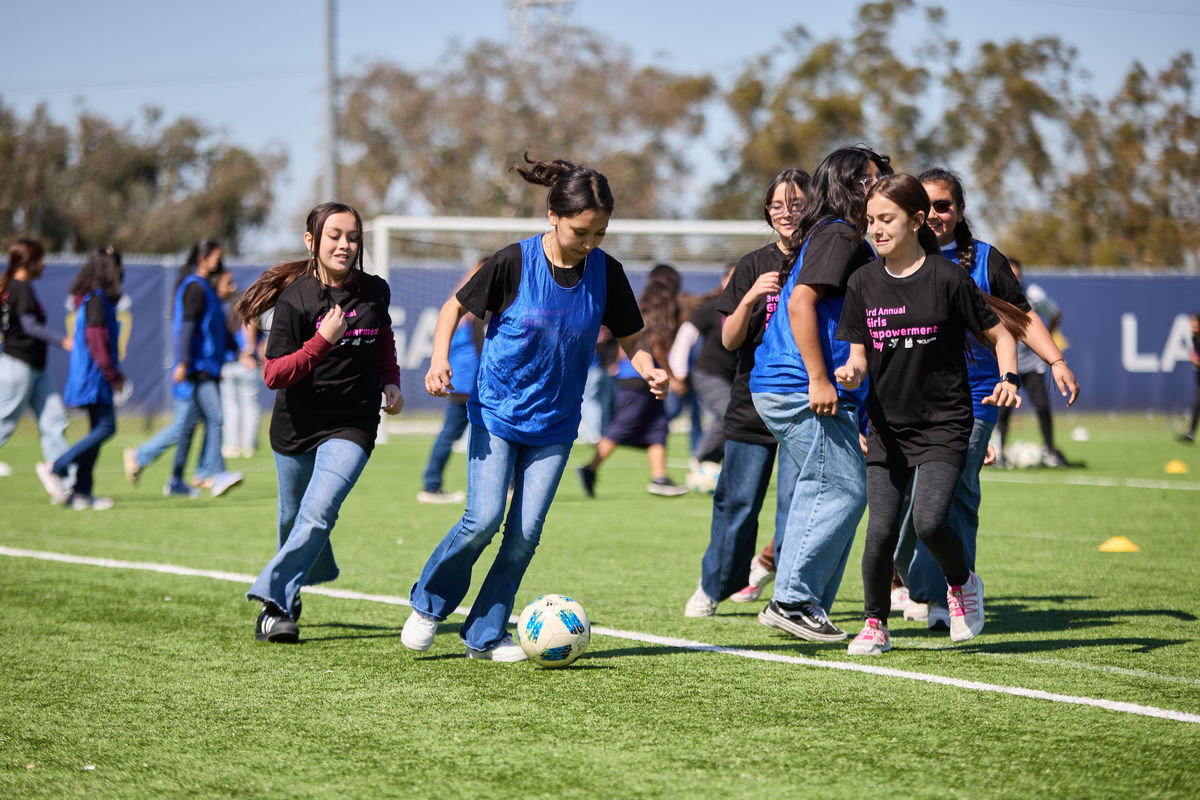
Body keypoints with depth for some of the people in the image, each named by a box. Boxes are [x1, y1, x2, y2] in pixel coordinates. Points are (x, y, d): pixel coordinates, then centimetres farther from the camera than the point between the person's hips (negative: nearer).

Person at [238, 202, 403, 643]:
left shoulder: (374, 292, 0)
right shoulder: (295, 299, -12)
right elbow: (273, 375, -18)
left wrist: (391, 383, 6)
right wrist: (322, 341, -27)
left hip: (352, 426, 0)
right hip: (296, 426, 0)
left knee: (318, 515, -18)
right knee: (293, 517, 16)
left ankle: (275, 600, -12)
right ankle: (314, 573, 44)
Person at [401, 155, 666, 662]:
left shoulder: (606, 273, -4)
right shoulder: (515, 263, -13)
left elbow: (630, 339, 6)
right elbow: (456, 306, -1)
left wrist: (650, 371, -15)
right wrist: (440, 357, -18)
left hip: (555, 424, 3)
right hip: (497, 412, -3)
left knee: (525, 533, -3)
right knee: (483, 520, -13)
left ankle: (484, 635, 11)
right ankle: (428, 604, 12)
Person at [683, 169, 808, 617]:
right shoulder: (753, 266, 6)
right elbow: (730, 340, 1)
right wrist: (751, 298, -16)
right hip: (753, 399, 2)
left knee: (796, 501, -9)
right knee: (738, 501, 6)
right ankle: (714, 586, 25)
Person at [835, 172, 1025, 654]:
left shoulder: (946, 278, -8)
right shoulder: (864, 283, 3)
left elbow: (999, 334, 0)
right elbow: (860, 355, 7)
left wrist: (1007, 379, -18)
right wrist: (852, 372, -16)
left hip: (944, 423, -3)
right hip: (888, 425, 3)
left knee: (930, 520, -19)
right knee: (881, 530, -5)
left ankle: (962, 583, 12)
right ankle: (875, 625, 14)